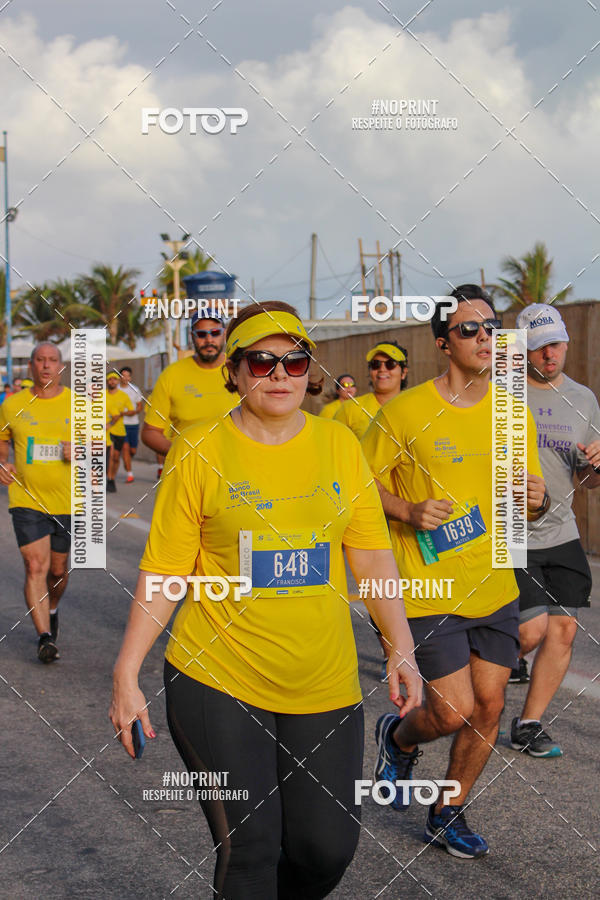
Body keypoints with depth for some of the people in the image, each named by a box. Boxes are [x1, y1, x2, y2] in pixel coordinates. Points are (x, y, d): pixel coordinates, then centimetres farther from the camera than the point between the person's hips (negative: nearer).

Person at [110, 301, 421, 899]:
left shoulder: (338, 444, 5)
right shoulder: (199, 451, -3)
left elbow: (371, 555, 6)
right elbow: (163, 571, -3)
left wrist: (402, 650, -1)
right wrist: (126, 674, -6)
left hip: (323, 683, 3)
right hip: (216, 677, -3)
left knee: (328, 847, 6)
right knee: (247, 850, -4)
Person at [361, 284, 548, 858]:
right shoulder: (405, 411, -10)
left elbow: (528, 503, 12)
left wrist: (537, 501, -11)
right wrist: (409, 512, -18)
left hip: (495, 589, 5)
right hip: (429, 590, -5)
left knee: (488, 707, 7)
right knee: (454, 712, -6)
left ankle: (448, 815, 27)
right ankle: (399, 738, 30)